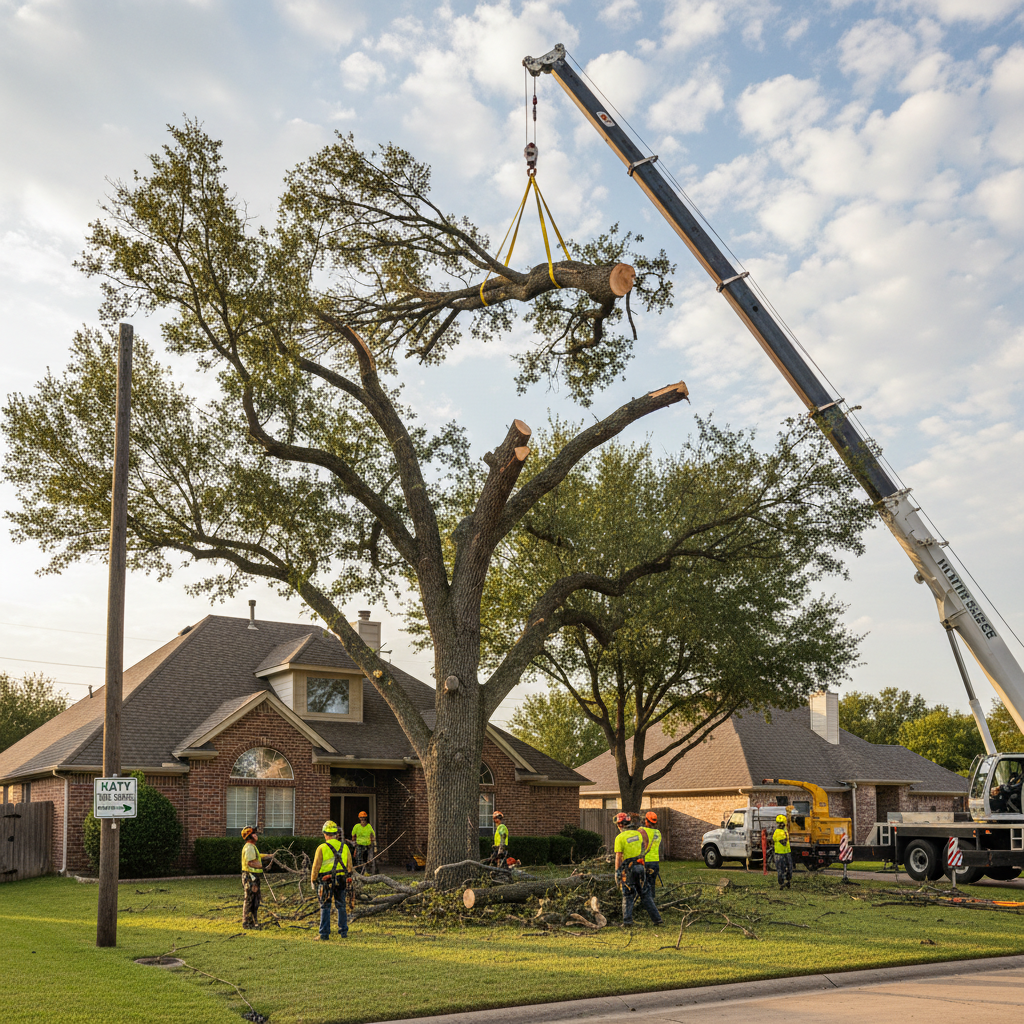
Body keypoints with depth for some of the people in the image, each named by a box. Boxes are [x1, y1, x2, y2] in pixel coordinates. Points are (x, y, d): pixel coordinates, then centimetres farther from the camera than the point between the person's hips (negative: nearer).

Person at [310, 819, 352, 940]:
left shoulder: (322, 848, -8)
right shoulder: (344, 847, 4)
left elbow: (316, 866, -4)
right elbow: (349, 865, 11)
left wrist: (313, 880, 7)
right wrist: (347, 876, 23)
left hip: (326, 882, -4)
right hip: (341, 880, 4)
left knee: (325, 908, 3)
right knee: (341, 906, 13)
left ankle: (324, 934, 3)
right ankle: (343, 932, 17)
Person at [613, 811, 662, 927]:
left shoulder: (620, 837, -12)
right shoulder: (638, 834, 5)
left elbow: (618, 857, -13)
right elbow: (644, 847, 14)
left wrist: (617, 872, -10)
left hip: (628, 869, -4)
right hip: (640, 866, 4)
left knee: (628, 896, 4)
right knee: (645, 894, 13)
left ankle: (627, 921, -2)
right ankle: (656, 918, 12)